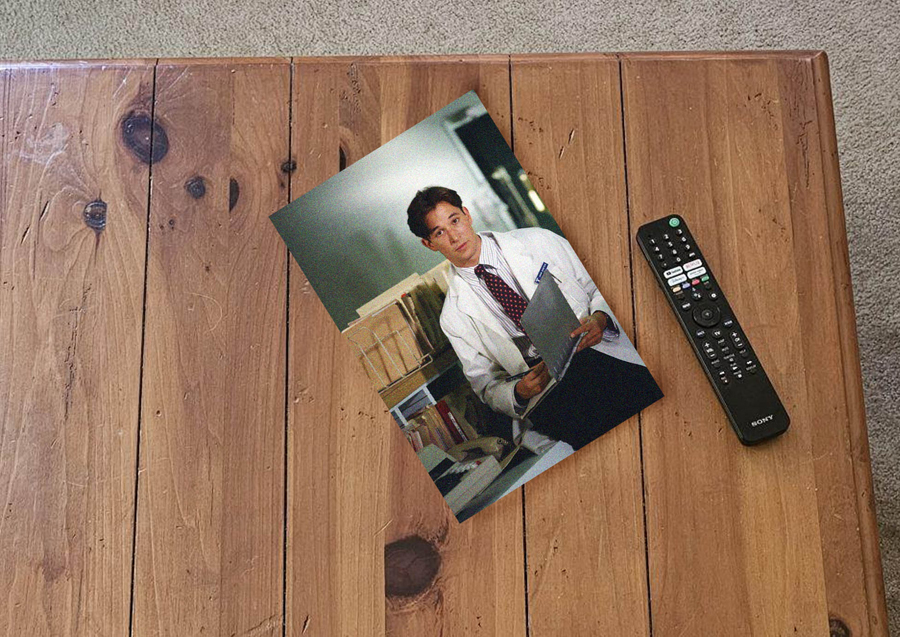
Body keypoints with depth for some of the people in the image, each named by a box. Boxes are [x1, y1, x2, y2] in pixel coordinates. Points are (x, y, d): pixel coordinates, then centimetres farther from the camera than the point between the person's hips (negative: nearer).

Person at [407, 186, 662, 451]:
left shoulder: (538, 241, 10)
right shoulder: (455, 316, 9)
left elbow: (598, 288, 14)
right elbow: (486, 386, 11)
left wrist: (600, 318, -8)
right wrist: (519, 392, -11)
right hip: (546, 395, -1)